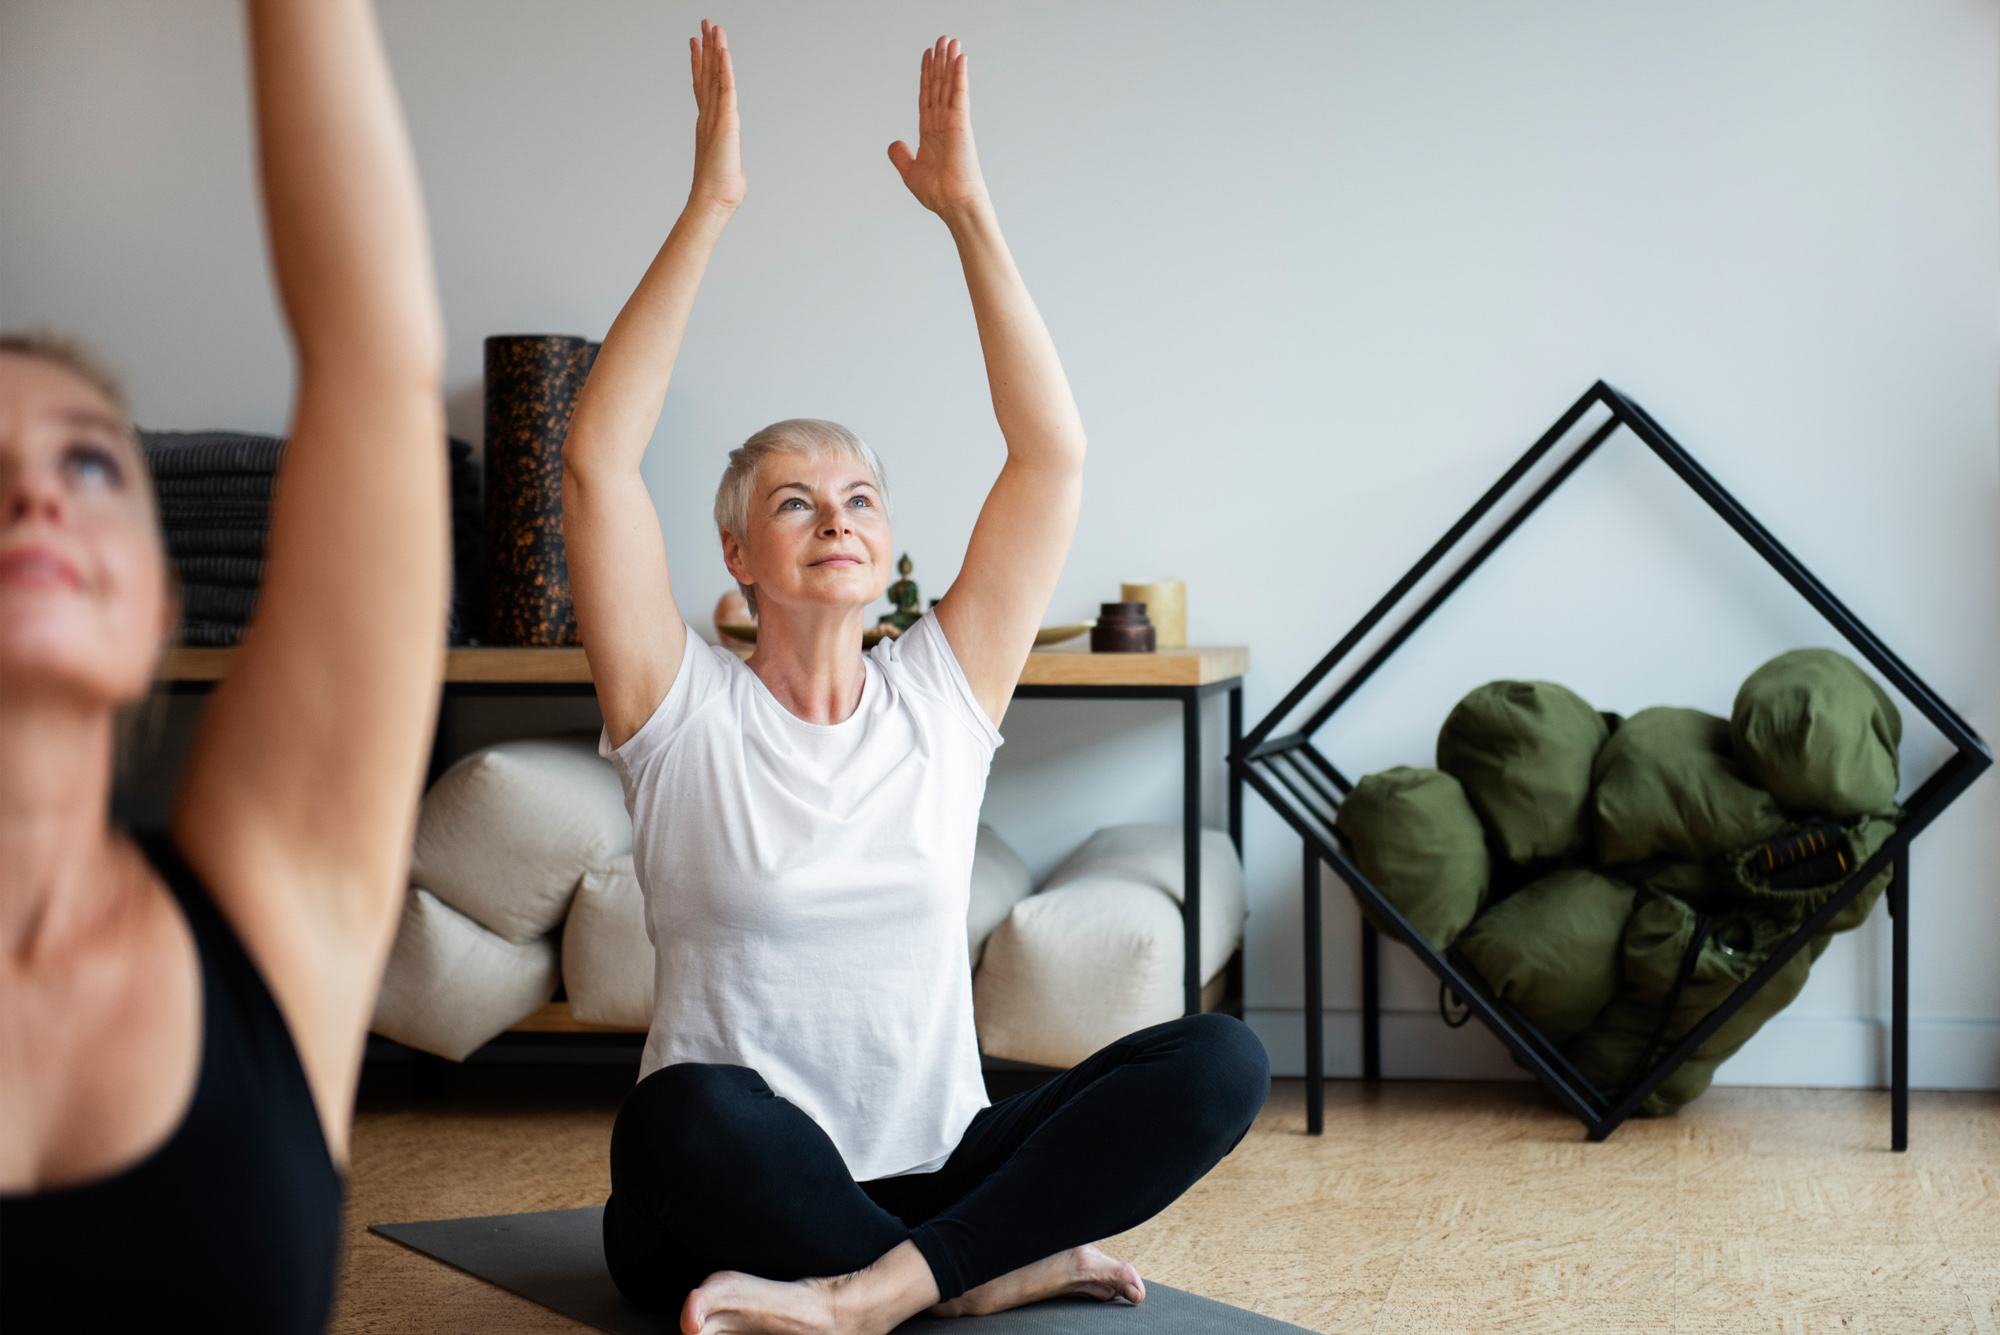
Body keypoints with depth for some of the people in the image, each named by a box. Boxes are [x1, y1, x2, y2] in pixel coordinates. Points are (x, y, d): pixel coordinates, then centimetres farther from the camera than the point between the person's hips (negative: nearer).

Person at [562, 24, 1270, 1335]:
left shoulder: (943, 694, 8)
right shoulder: (684, 711, 1)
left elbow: (1055, 454, 2)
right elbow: (598, 461, -11)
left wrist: (968, 209, -2)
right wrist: (707, 210, -12)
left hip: (932, 1172, 3)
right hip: (736, 1215, -3)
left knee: (1220, 1059, -21)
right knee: (689, 1117, -39)